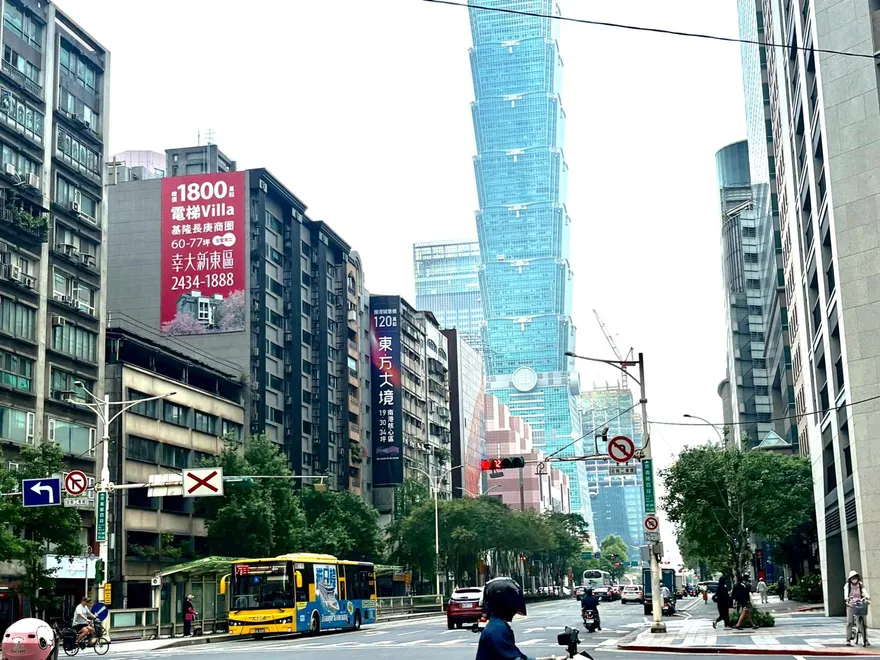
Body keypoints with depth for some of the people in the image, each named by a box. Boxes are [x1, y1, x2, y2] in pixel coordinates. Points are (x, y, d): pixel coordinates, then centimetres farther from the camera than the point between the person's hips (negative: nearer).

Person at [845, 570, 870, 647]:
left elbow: (864, 590, -8)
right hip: (851, 605, -2)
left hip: (860, 604, 2)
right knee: (849, 622, -11)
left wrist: (867, 596, -31)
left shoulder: (860, 584, 9)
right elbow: (846, 591, -14)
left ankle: (866, 640, 6)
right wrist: (846, 598, -37)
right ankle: (848, 640, -10)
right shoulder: (847, 585, 4)